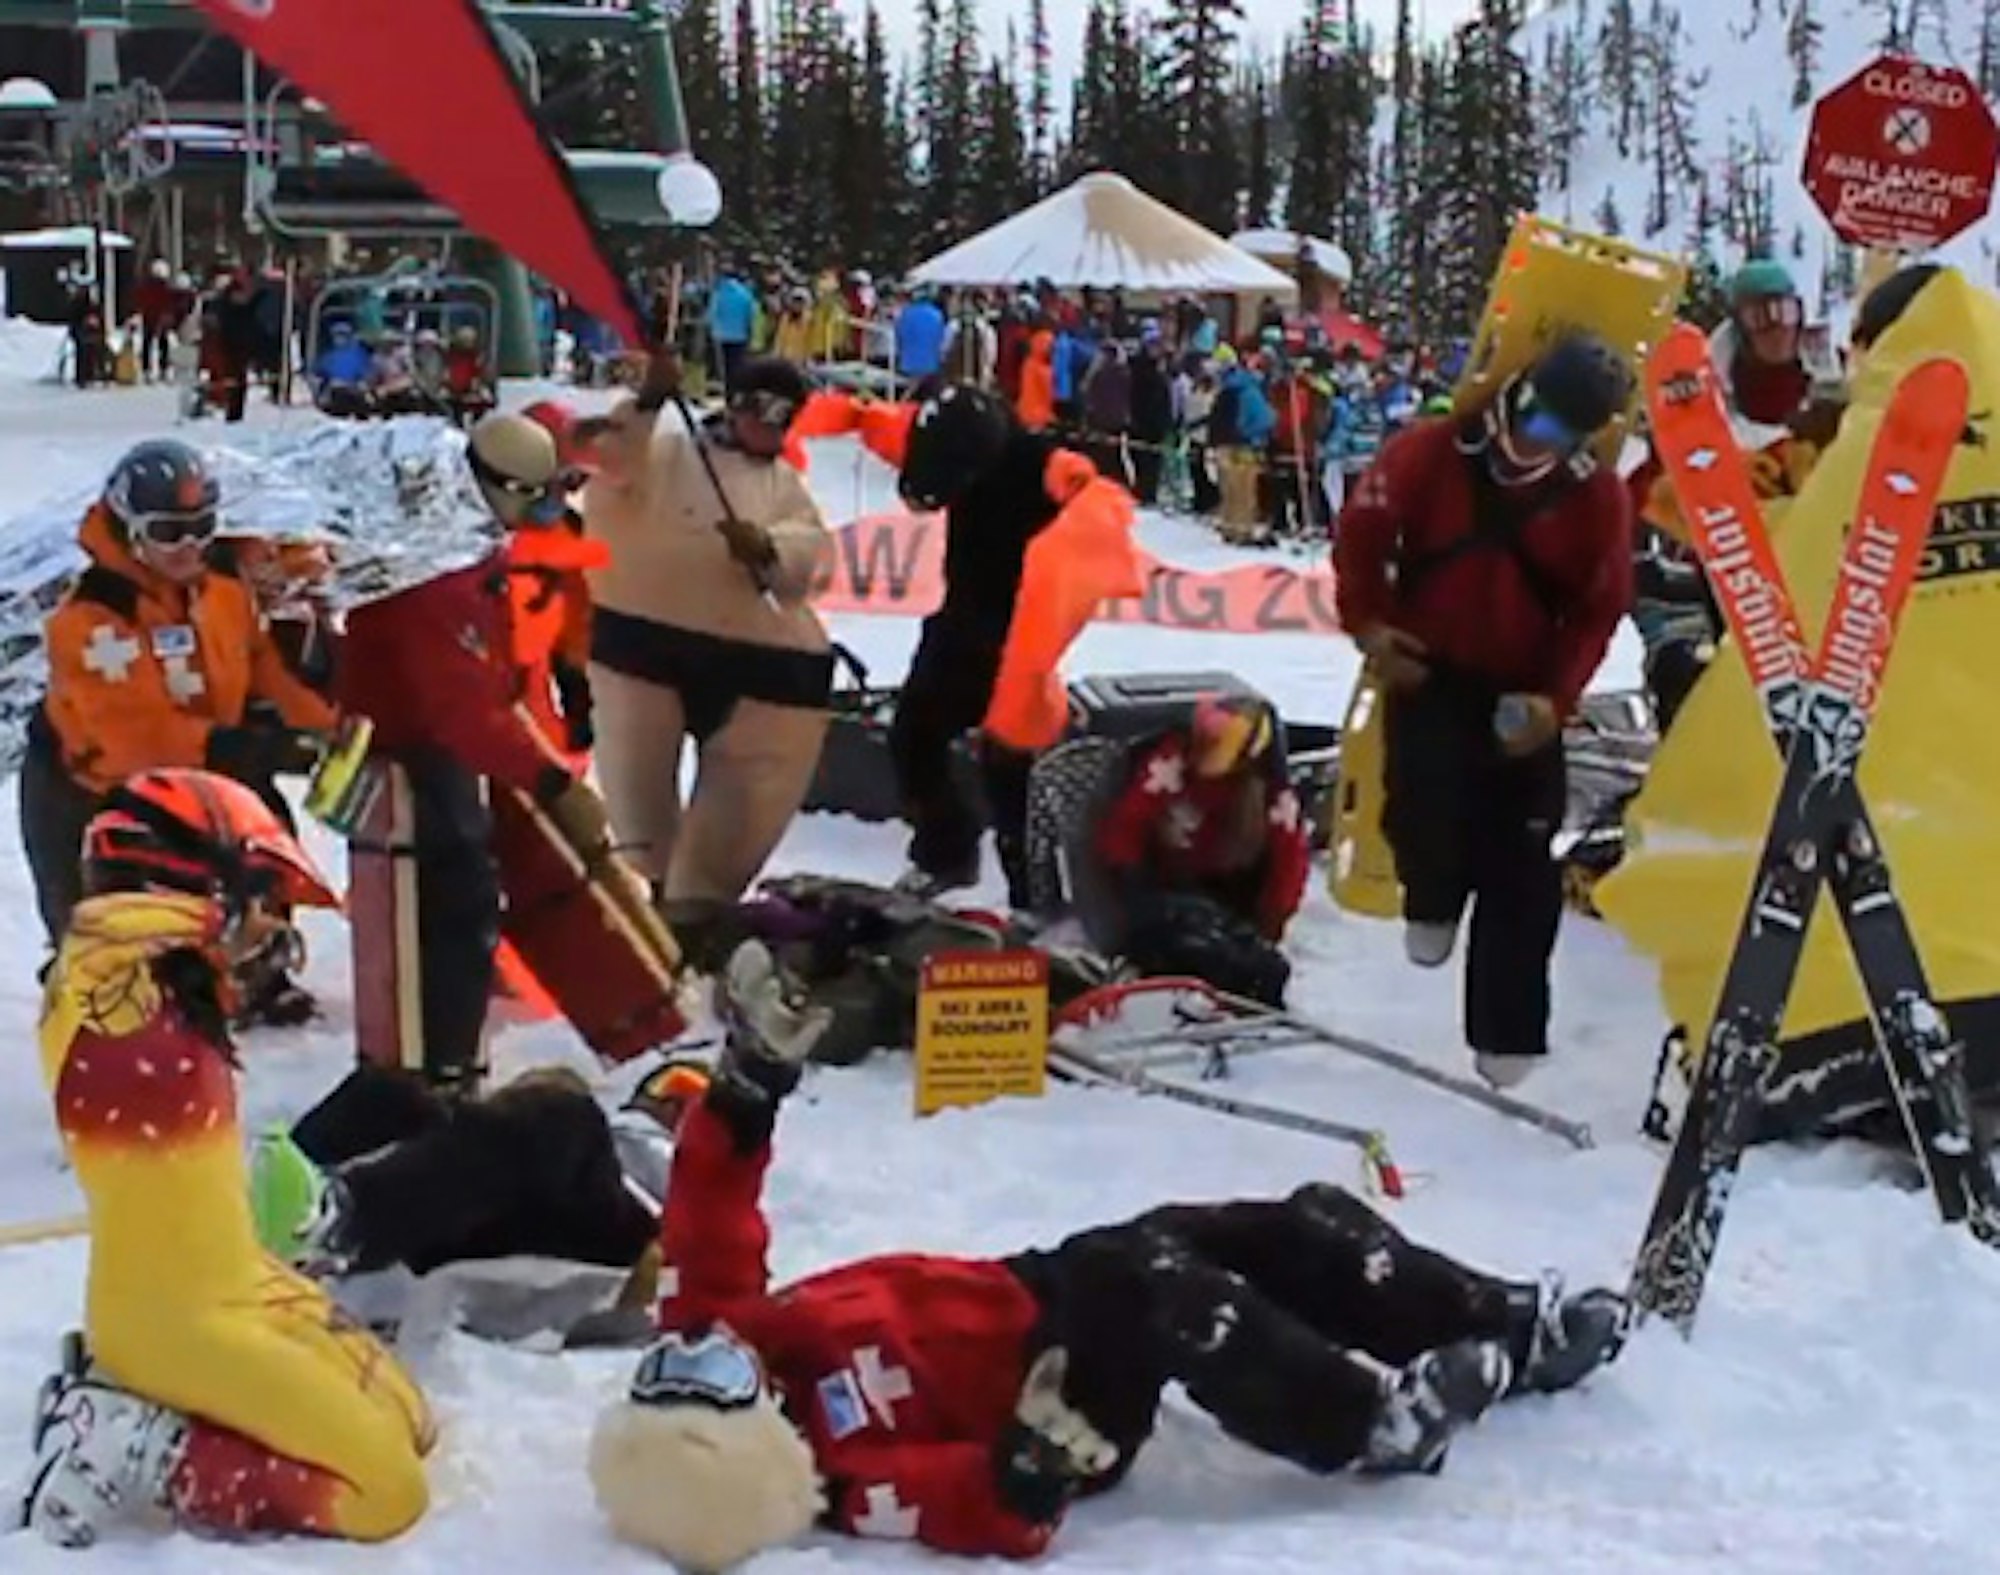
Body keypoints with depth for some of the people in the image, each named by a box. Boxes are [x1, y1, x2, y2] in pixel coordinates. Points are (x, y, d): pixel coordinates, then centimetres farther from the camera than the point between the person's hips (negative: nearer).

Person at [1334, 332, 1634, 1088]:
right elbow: (1362, 530, 1)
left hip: (1523, 696, 1)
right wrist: (1368, 624, -7)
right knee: (1426, 792, -23)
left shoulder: (1597, 497, -6)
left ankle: (1508, 1033, 12)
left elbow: (1598, 609, -1)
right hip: (1428, 672, -1)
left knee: (1521, 868, 1)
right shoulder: (1430, 453, -10)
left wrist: (1554, 697, -13)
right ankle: (1432, 898, 16)